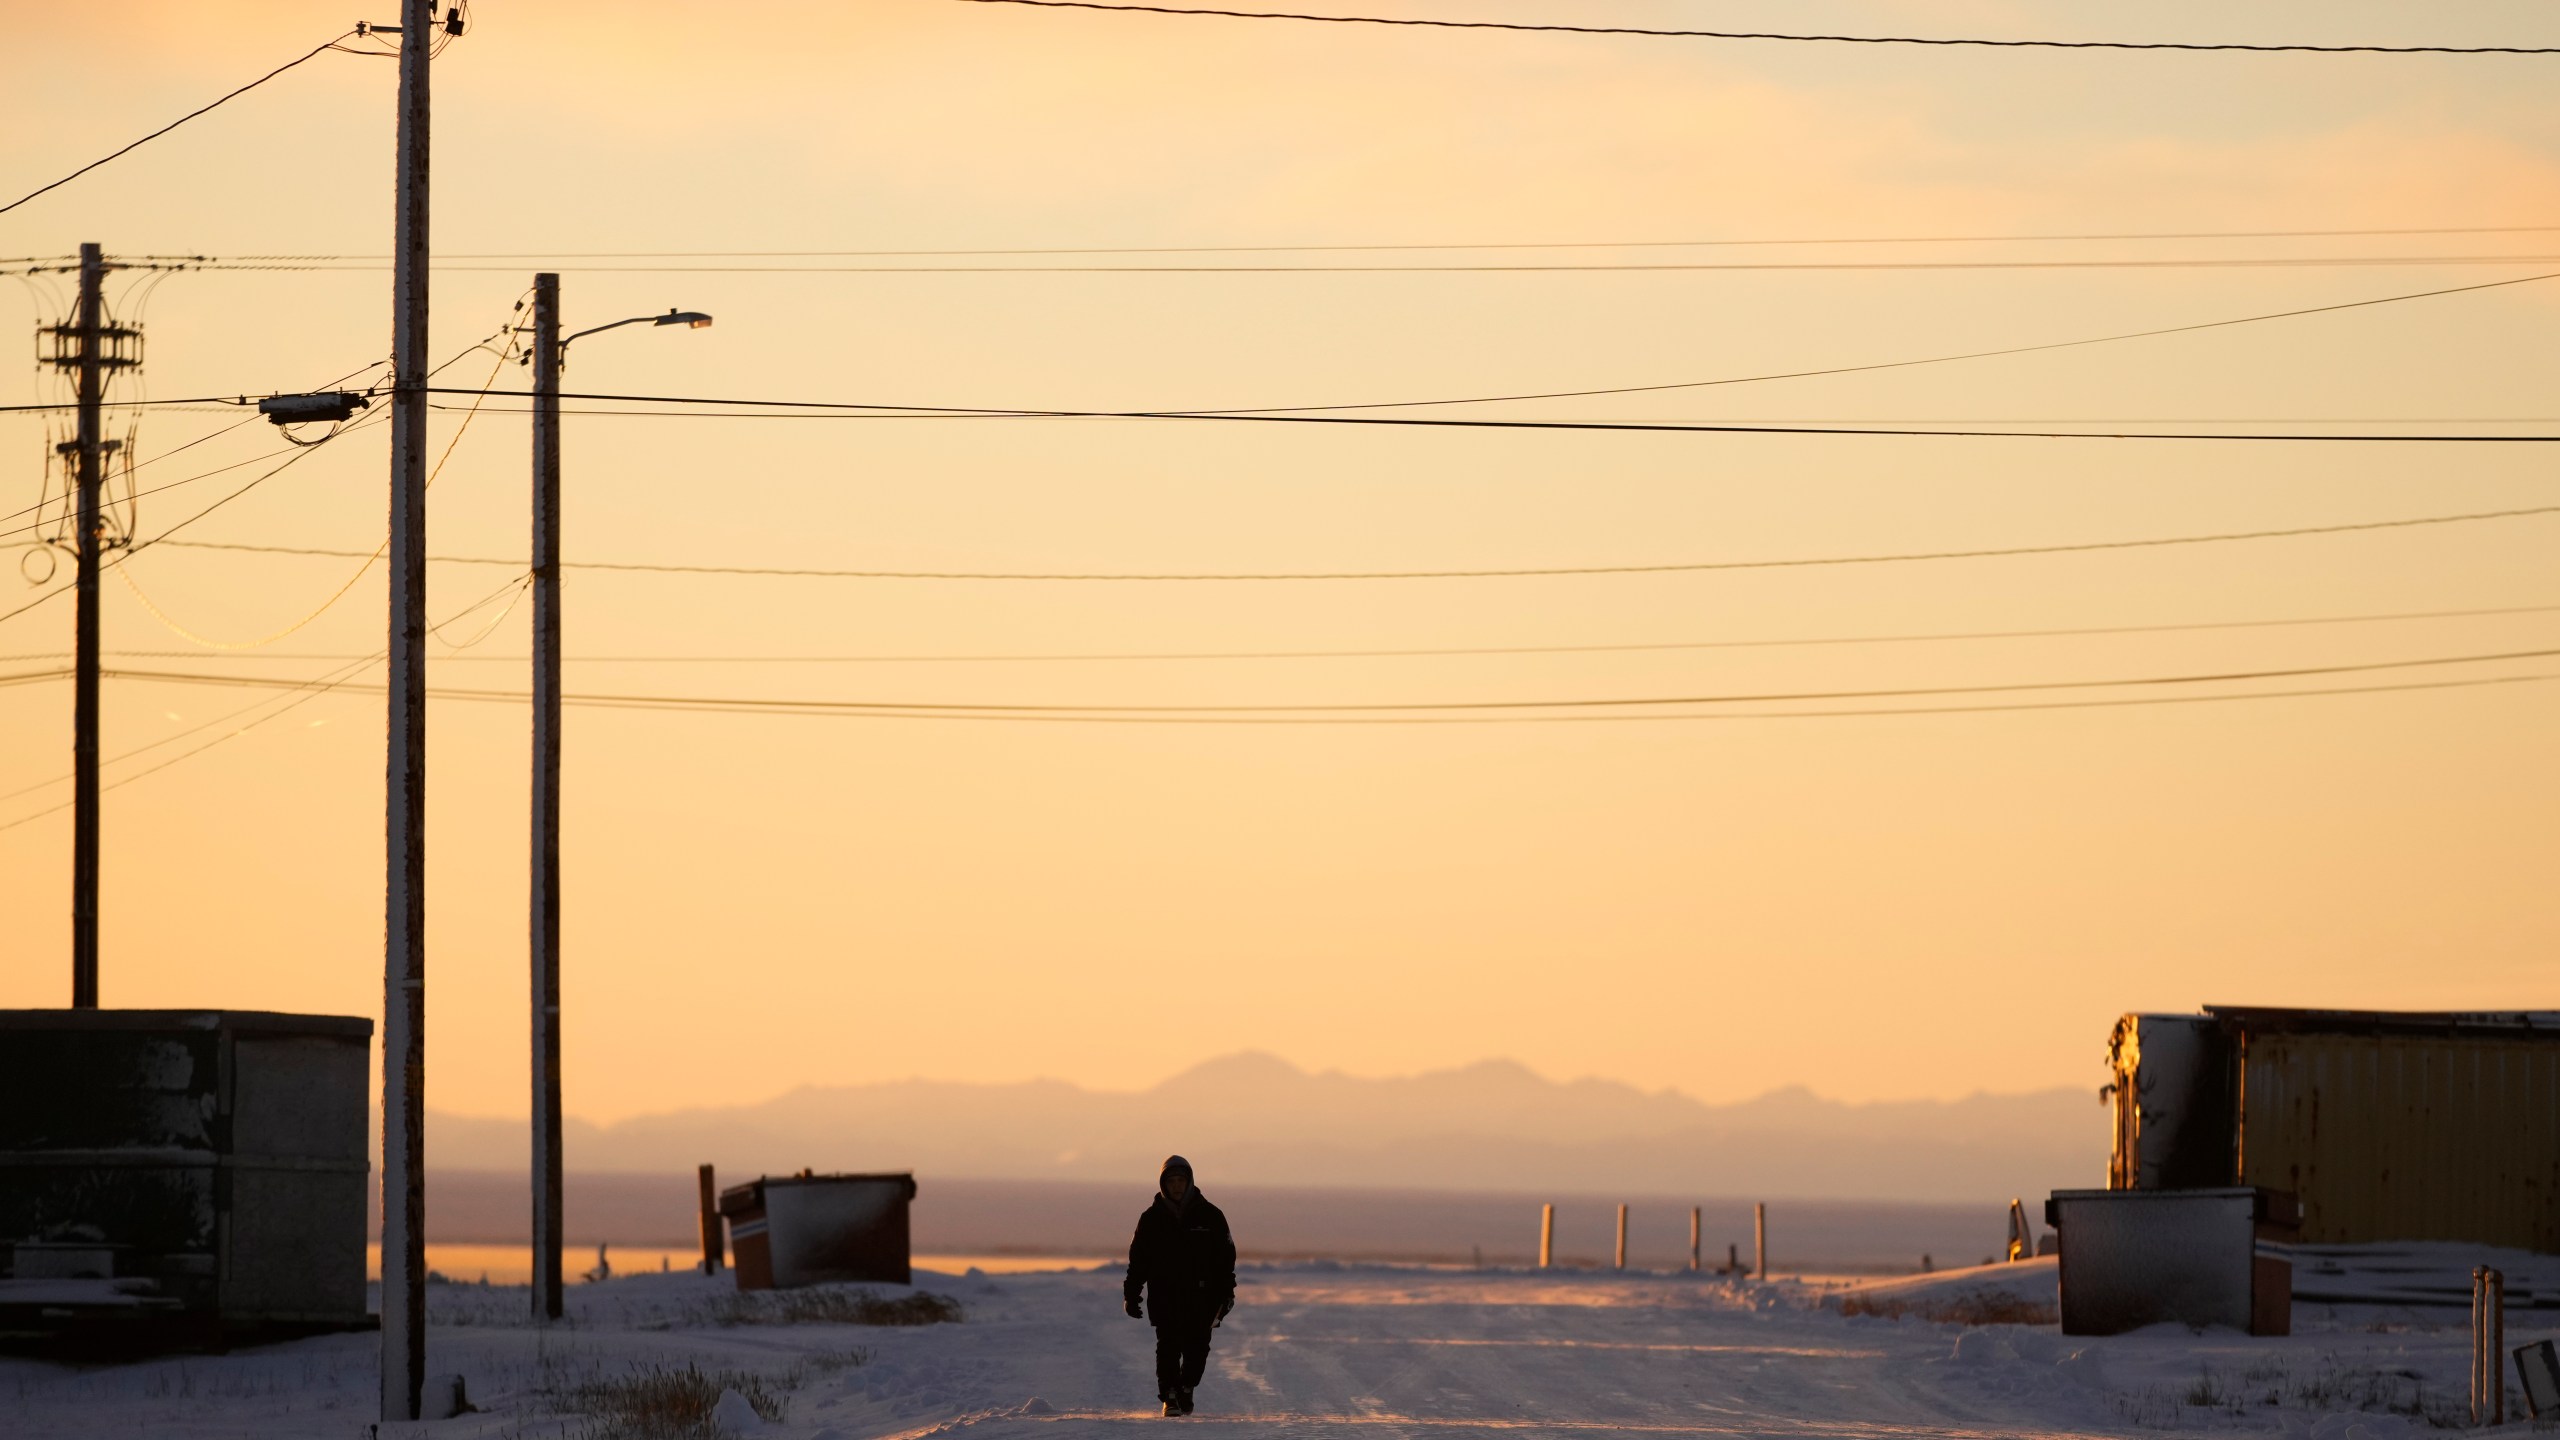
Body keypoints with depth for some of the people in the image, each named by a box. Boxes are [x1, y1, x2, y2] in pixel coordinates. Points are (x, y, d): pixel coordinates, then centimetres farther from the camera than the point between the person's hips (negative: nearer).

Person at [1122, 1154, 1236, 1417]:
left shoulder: (1210, 1215, 4)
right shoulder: (1152, 1219, 6)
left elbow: (1226, 1257, 7)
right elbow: (1138, 1260, 9)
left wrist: (1226, 1292, 1)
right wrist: (1131, 1294, 3)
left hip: (1201, 1298, 0)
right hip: (1164, 1298, 0)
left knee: (1197, 1348, 0)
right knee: (1168, 1348, -7)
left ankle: (1187, 1388, 23)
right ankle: (1170, 1397, 0)